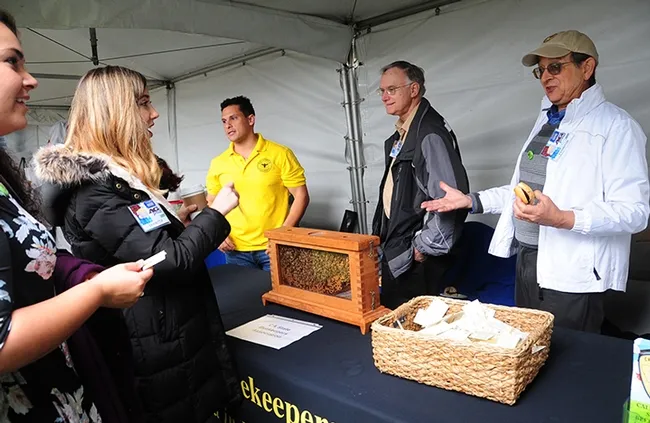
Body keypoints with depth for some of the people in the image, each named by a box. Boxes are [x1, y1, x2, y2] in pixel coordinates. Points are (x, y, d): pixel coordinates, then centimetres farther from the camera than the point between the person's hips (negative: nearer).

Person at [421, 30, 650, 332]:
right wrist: (470, 201, 13)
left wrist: (563, 219, -32)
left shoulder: (615, 125, -10)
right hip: (526, 262, 7)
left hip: (572, 276, -7)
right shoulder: (546, 122, 15)